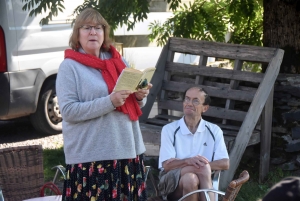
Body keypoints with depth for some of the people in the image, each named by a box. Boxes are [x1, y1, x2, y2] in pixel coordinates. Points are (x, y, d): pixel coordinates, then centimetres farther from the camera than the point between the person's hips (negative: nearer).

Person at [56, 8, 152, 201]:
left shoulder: (118, 60, 14)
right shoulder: (70, 66, -4)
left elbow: (132, 104, 20)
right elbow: (68, 111, -14)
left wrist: (140, 96, -3)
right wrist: (109, 102, -22)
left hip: (128, 149, 6)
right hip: (91, 155, -5)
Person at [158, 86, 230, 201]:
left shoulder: (214, 131, 9)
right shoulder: (169, 129, 3)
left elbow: (225, 163, 0)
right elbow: (167, 165, -8)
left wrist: (203, 165, -18)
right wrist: (188, 161, -28)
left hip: (201, 182, 2)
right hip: (171, 182, -1)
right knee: (190, 178, -36)